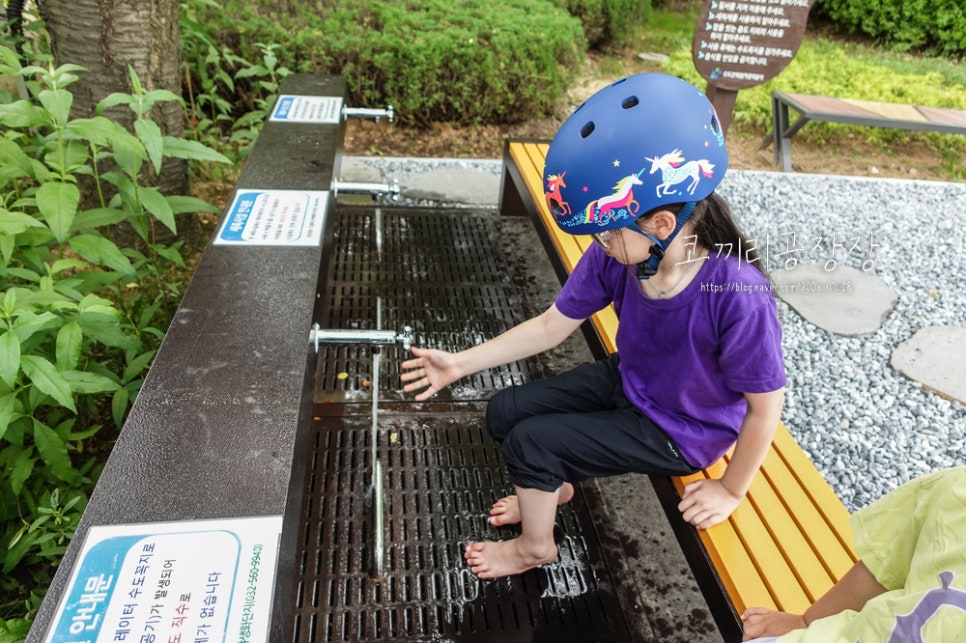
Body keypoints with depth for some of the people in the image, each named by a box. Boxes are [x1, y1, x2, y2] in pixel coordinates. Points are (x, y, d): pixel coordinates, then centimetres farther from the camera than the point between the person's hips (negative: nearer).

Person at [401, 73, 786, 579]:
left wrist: (731, 490, -9)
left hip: (679, 432, -5)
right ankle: (551, 487, 32)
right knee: (505, 411, -1)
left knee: (528, 443, -14)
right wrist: (461, 363, -11)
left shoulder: (738, 295, -36)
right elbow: (551, 326, -9)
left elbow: (765, 406, -22)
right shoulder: (616, 255, -20)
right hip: (625, 381, 6)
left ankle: (535, 546, 18)